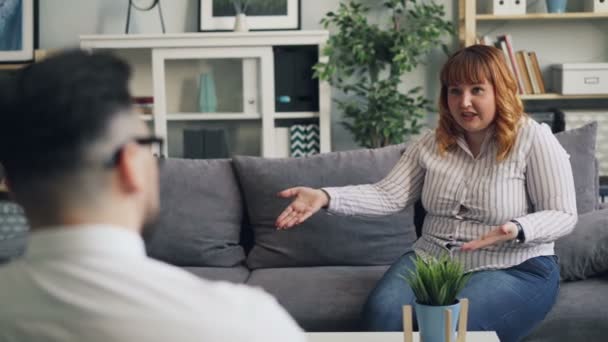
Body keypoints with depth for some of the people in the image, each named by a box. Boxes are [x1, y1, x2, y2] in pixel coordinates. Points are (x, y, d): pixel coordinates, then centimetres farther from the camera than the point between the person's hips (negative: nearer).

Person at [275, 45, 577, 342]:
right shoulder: (432, 144, 6)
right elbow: (388, 196, 0)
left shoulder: (532, 138, -8)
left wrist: (516, 230, -30)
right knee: (382, 313, -25)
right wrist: (326, 197, -16)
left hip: (515, 271, -4)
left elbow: (563, 215, -8)